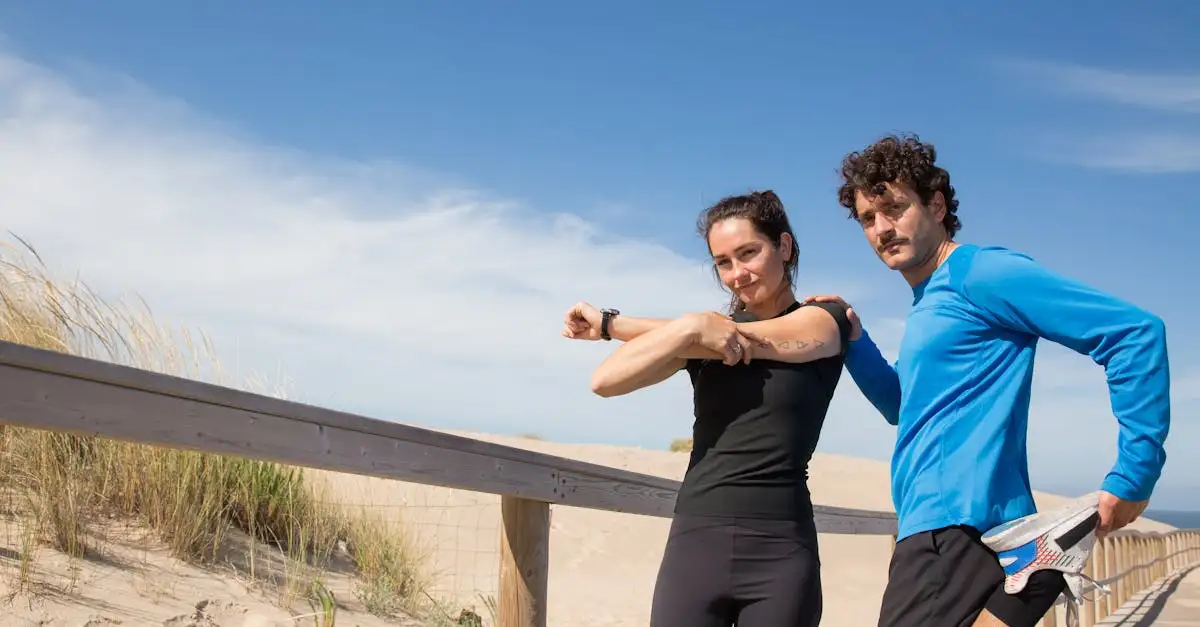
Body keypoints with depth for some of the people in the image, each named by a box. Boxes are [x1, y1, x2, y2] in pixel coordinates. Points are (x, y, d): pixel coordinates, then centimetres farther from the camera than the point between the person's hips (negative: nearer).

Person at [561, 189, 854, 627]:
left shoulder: (825, 321, 6)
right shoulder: (707, 327, 14)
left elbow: (743, 340, -10)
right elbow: (605, 381, 1)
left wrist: (610, 323, -1)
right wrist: (690, 328, -13)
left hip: (779, 551, -2)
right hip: (695, 542, 2)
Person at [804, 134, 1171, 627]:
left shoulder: (980, 272, -8)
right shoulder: (927, 306, 20)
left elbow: (1135, 332, -13)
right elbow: (903, 407, 32)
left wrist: (1133, 475, -14)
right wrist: (853, 340, 14)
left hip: (961, 529, -9)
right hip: (939, 532, 9)